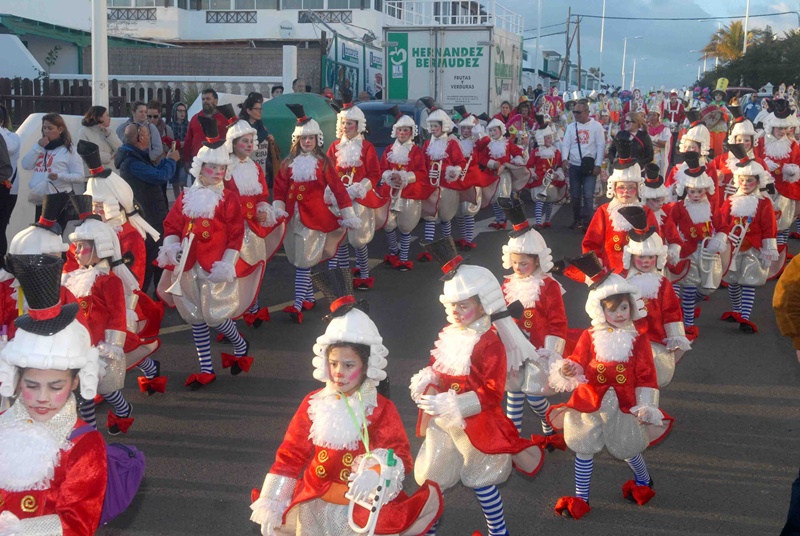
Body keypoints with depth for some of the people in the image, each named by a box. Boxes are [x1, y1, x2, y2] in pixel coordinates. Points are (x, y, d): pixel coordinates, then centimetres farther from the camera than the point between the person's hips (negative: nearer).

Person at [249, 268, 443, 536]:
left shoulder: (382, 409, -3)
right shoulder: (313, 403, 4)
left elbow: (399, 455, -14)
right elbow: (290, 455, 7)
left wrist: (376, 472, -36)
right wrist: (270, 504, 2)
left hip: (365, 503, -2)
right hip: (314, 501, 2)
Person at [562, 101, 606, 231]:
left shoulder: (596, 126, -2)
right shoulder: (571, 126, 8)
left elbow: (600, 146, -4)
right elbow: (565, 144, 5)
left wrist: (598, 165, -11)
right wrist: (564, 159, -13)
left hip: (590, 165, -4)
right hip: (574, 165, 4)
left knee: (588, 195, -9)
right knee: (575, 195, 8)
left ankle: (587, 222, -6)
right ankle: (577, 220, 20)